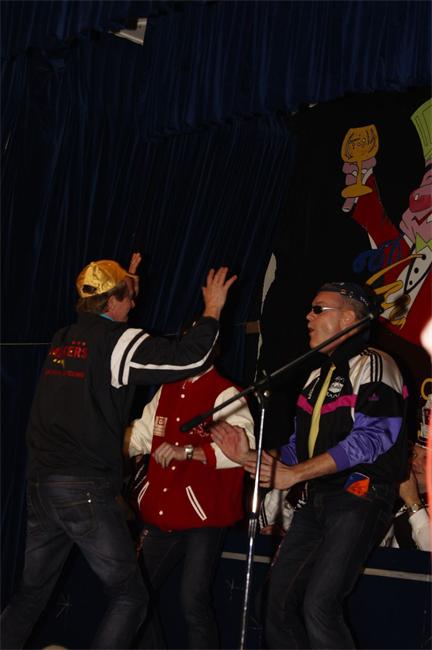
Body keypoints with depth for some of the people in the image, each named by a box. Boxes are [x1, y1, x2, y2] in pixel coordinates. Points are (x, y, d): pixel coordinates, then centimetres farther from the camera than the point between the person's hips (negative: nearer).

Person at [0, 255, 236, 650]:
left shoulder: (63, 339, 13)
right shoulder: (117, 340, -8)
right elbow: (188, 358, -13)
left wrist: (125, 287, 41)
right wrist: (213, 311, 1)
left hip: (40, 482, 7)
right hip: (86, 488, -7)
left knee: (32, 592, 17)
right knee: (130, 596, 1)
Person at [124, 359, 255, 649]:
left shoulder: (225, 394, -10)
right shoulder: (167, 390, 12)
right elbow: (139, 437, 15)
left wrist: (186, 452, -31)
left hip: (204, 517, -7)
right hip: (160, 516, 7)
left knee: (193, 602, -11)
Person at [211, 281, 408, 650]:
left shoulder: (373, 365, -7)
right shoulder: (319, 374, 22)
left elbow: (370, 437, -20)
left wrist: (294, 474, -19)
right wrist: (248, 457, 8)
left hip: (359, 498, -9)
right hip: (317, 501, 9)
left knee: (319, 605, -19)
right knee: (280, 600, 5)